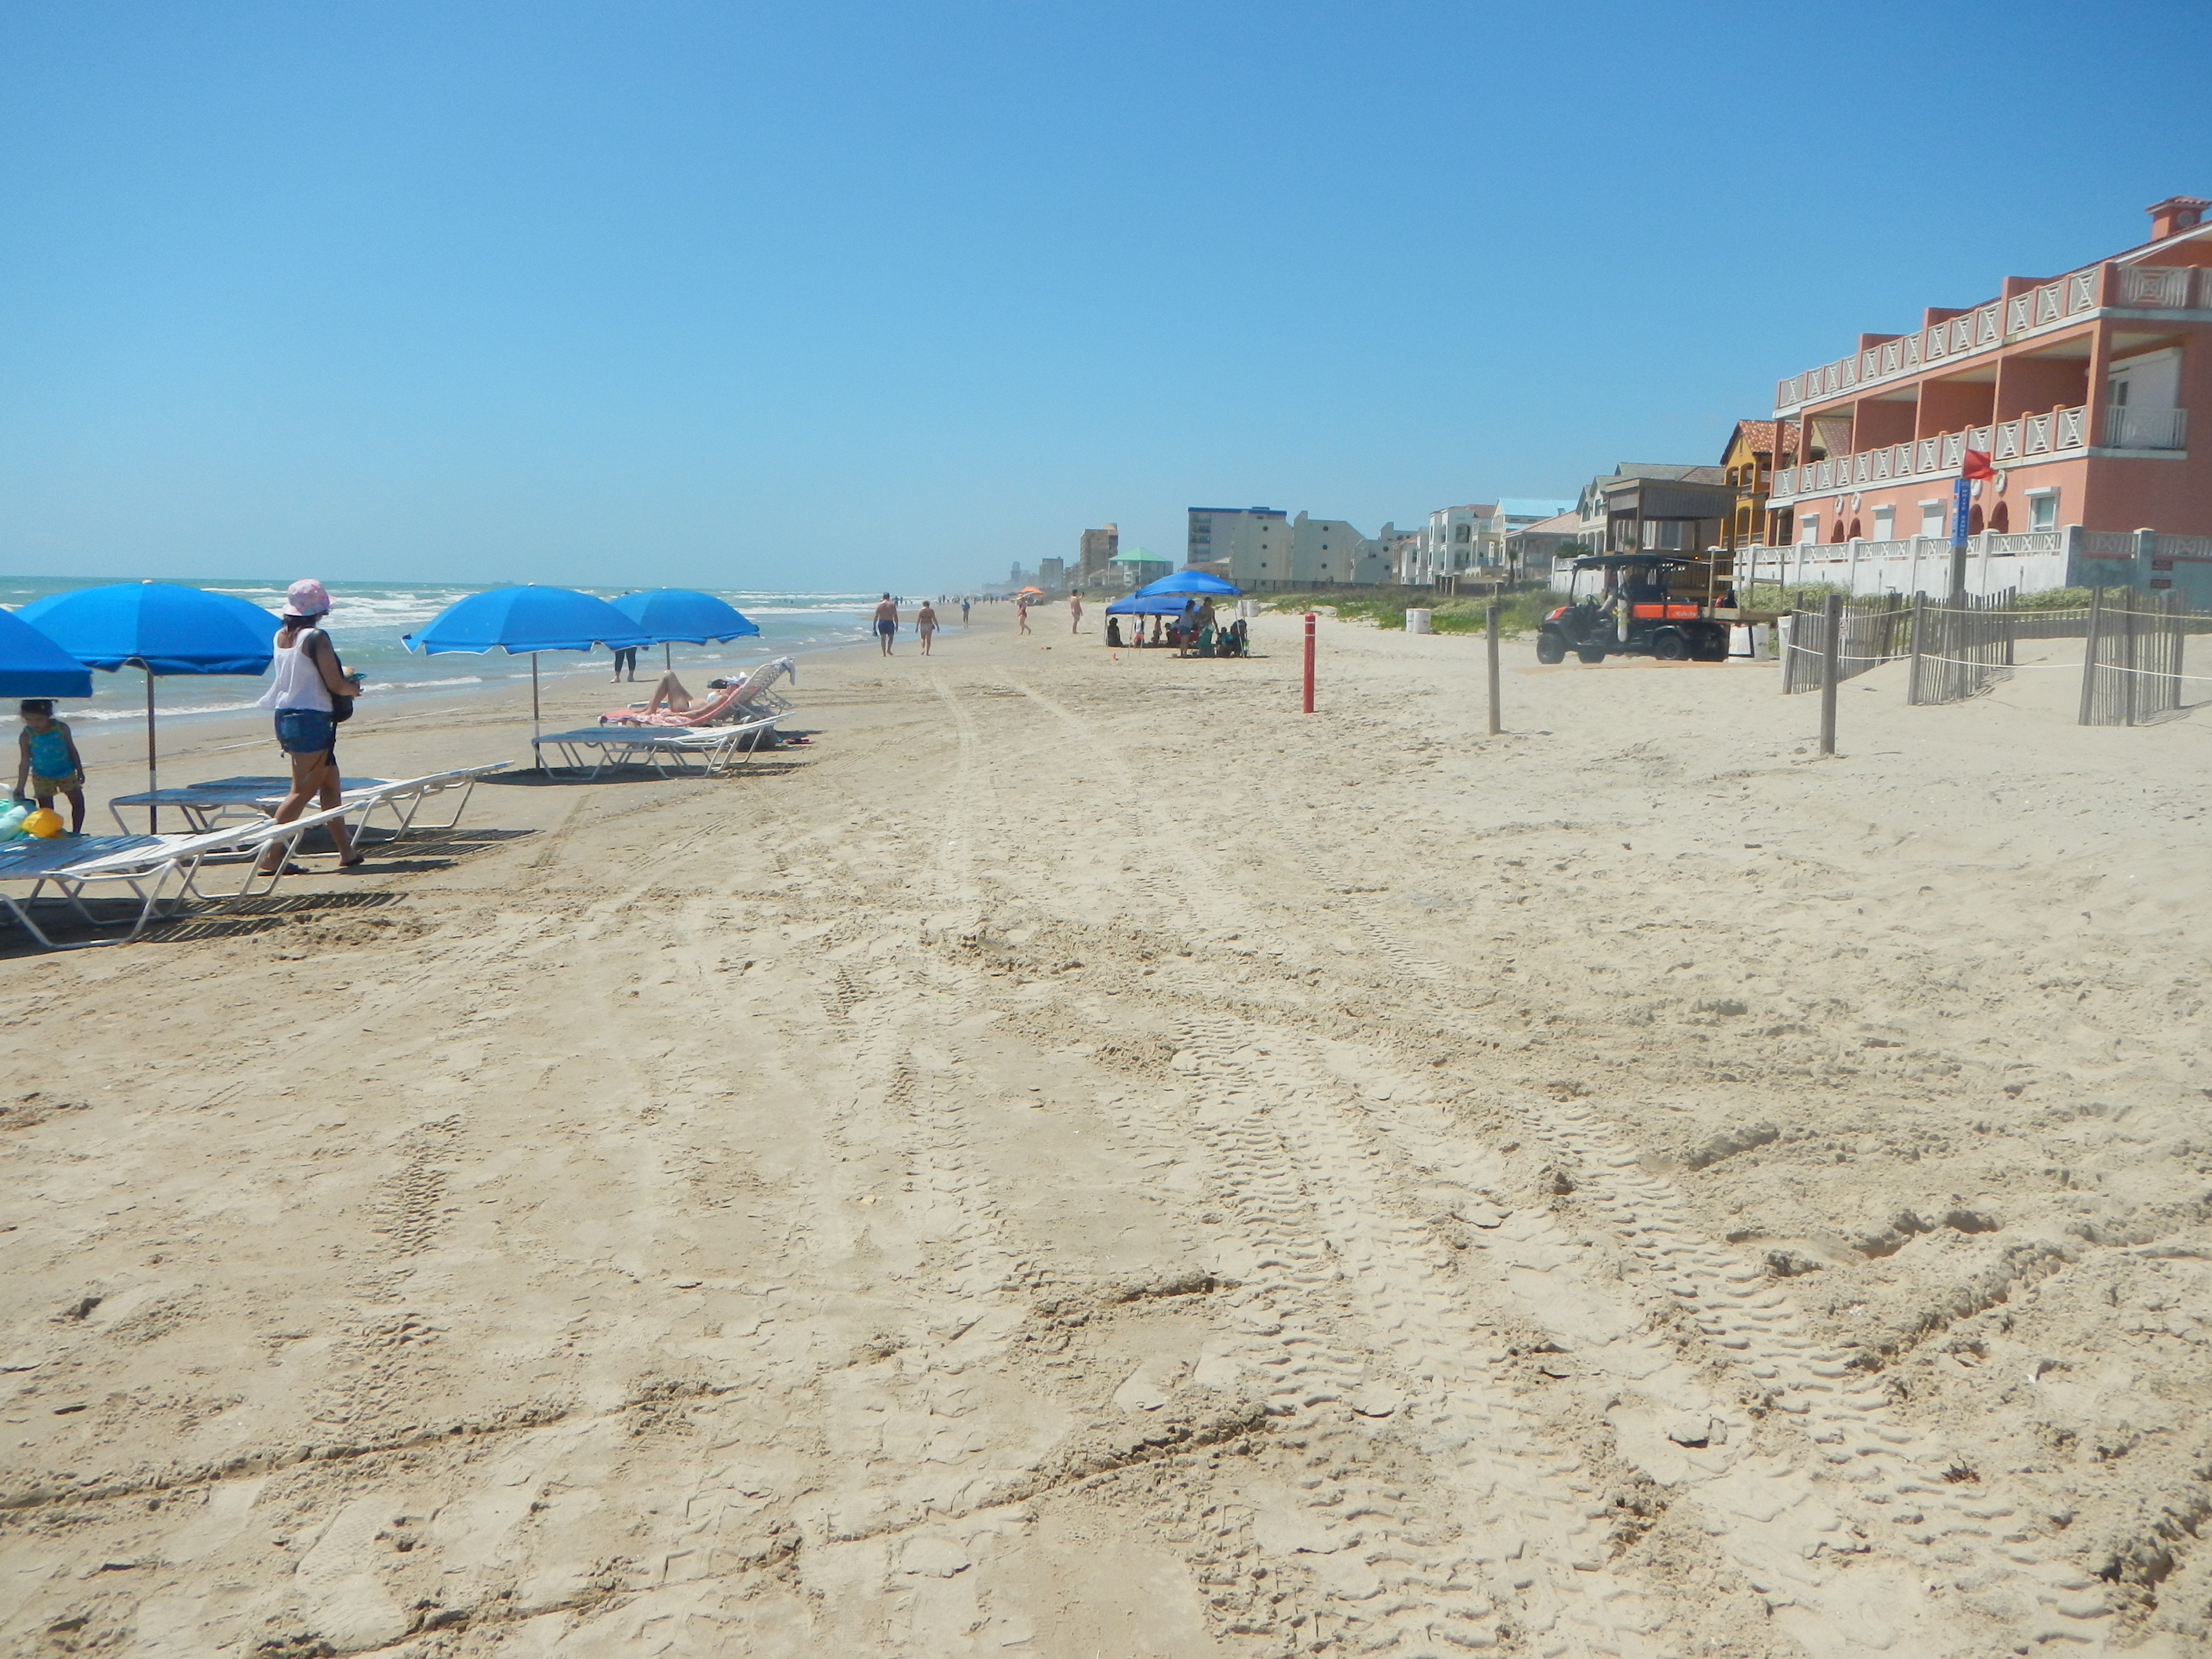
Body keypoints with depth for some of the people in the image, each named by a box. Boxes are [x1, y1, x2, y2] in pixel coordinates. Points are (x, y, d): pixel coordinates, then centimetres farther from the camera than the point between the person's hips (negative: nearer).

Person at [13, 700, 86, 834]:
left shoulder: (62, 728, -11)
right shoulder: (26, 736, -14)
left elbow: (72, 750, 1)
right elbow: (25, 763, -11)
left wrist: (79, 771, 5)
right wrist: (20, 788, -12)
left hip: (67, 773, 2)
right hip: (42, 777, -2)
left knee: (78, 802, 7)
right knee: (46, 810, 1)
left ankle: (76, 833, 20)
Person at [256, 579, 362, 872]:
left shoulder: (281, 636, 9)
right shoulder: (316, 637, -14)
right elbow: (336, 685, -15)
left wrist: (343, 679, 21)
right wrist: (354, 687, 6)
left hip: (285, 717, 8)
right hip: (311, 719, -8)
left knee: (330, 783, 15)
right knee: (302, 791, -3)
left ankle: (346, 851, 18)